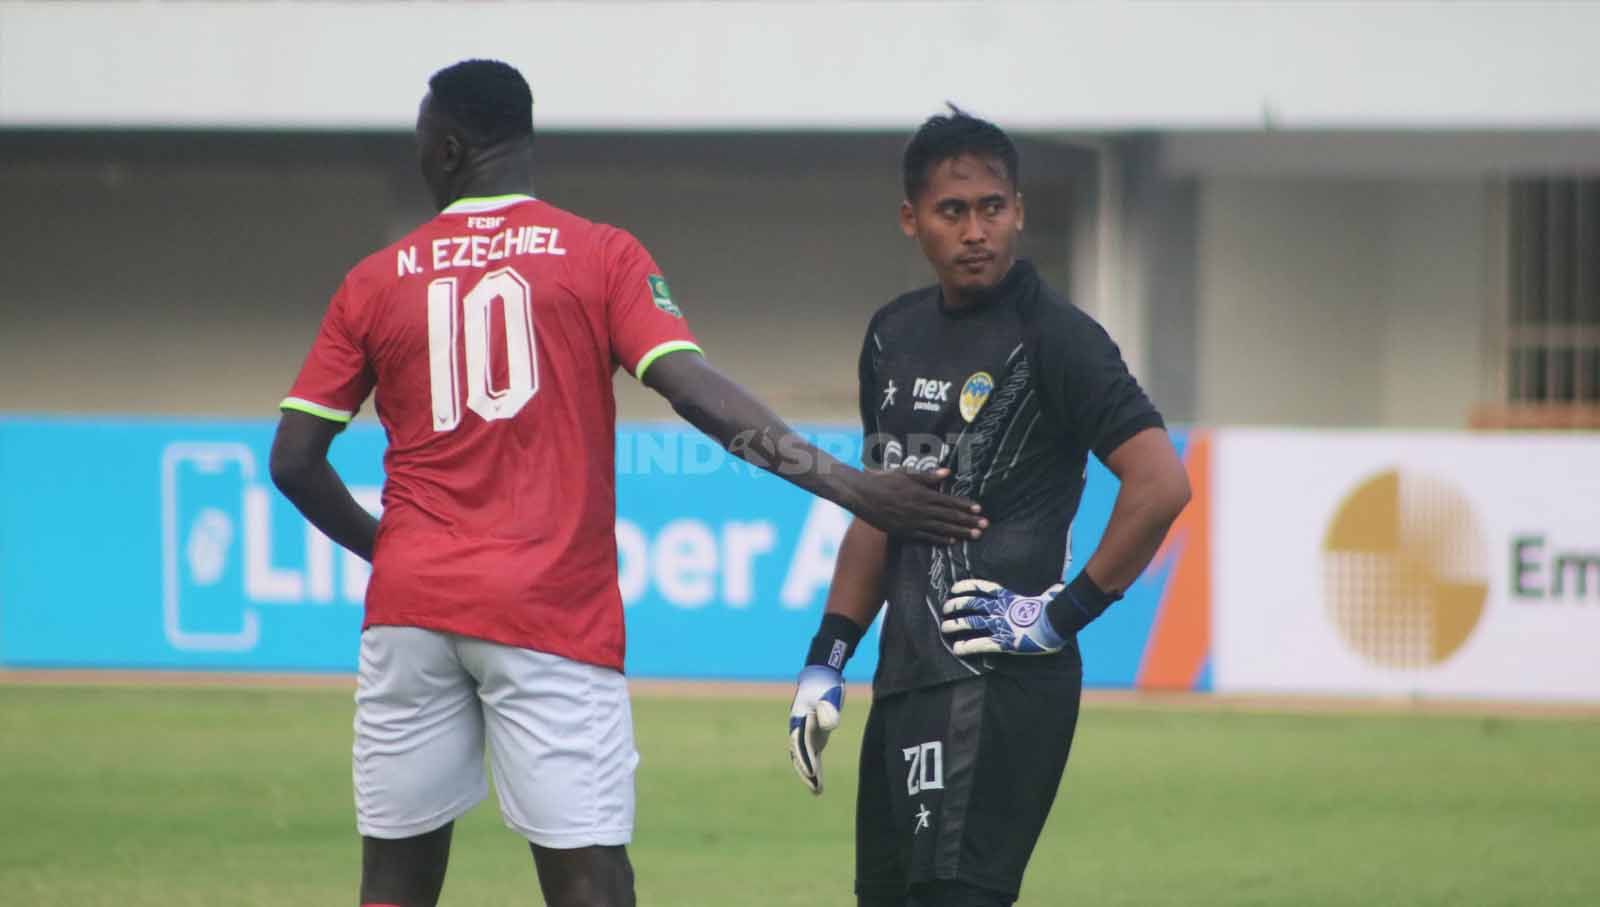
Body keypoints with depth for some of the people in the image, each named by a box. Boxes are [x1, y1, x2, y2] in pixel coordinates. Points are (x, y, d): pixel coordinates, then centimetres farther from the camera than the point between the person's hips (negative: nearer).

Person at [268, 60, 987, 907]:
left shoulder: (375, 282, 8)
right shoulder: (602, 256, 2)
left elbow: (293, 461, 7)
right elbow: (694, 390, -12)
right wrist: (849, 487, -14)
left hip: (408, 607, 2)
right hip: (552, 612, -2)